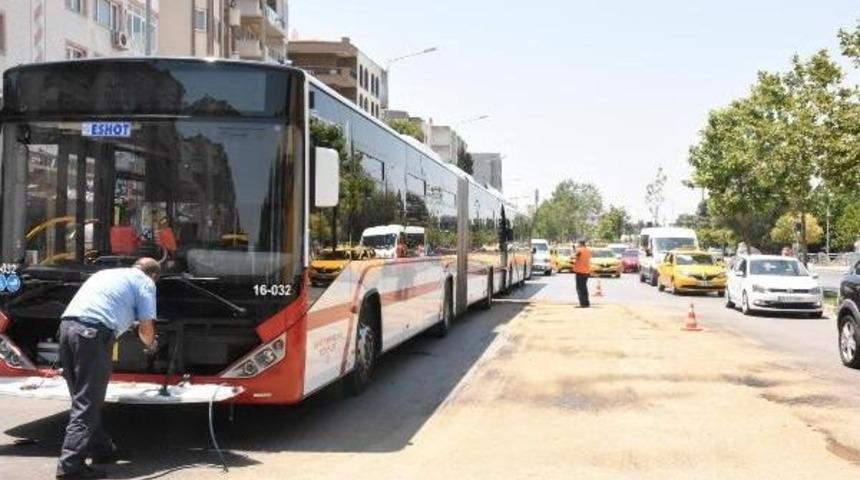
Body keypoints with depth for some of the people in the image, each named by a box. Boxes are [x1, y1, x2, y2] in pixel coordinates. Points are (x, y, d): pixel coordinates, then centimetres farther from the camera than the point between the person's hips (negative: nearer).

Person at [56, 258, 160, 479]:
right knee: (87, 404, -6)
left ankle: (101, 448, 30)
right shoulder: (144, 282, 10)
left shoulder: (107, 273, 31)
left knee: (85, 397, 18)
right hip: (93, 332, -8)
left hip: (66, 325, 8)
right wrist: (150, 345, 27)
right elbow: (146, 328, 6)